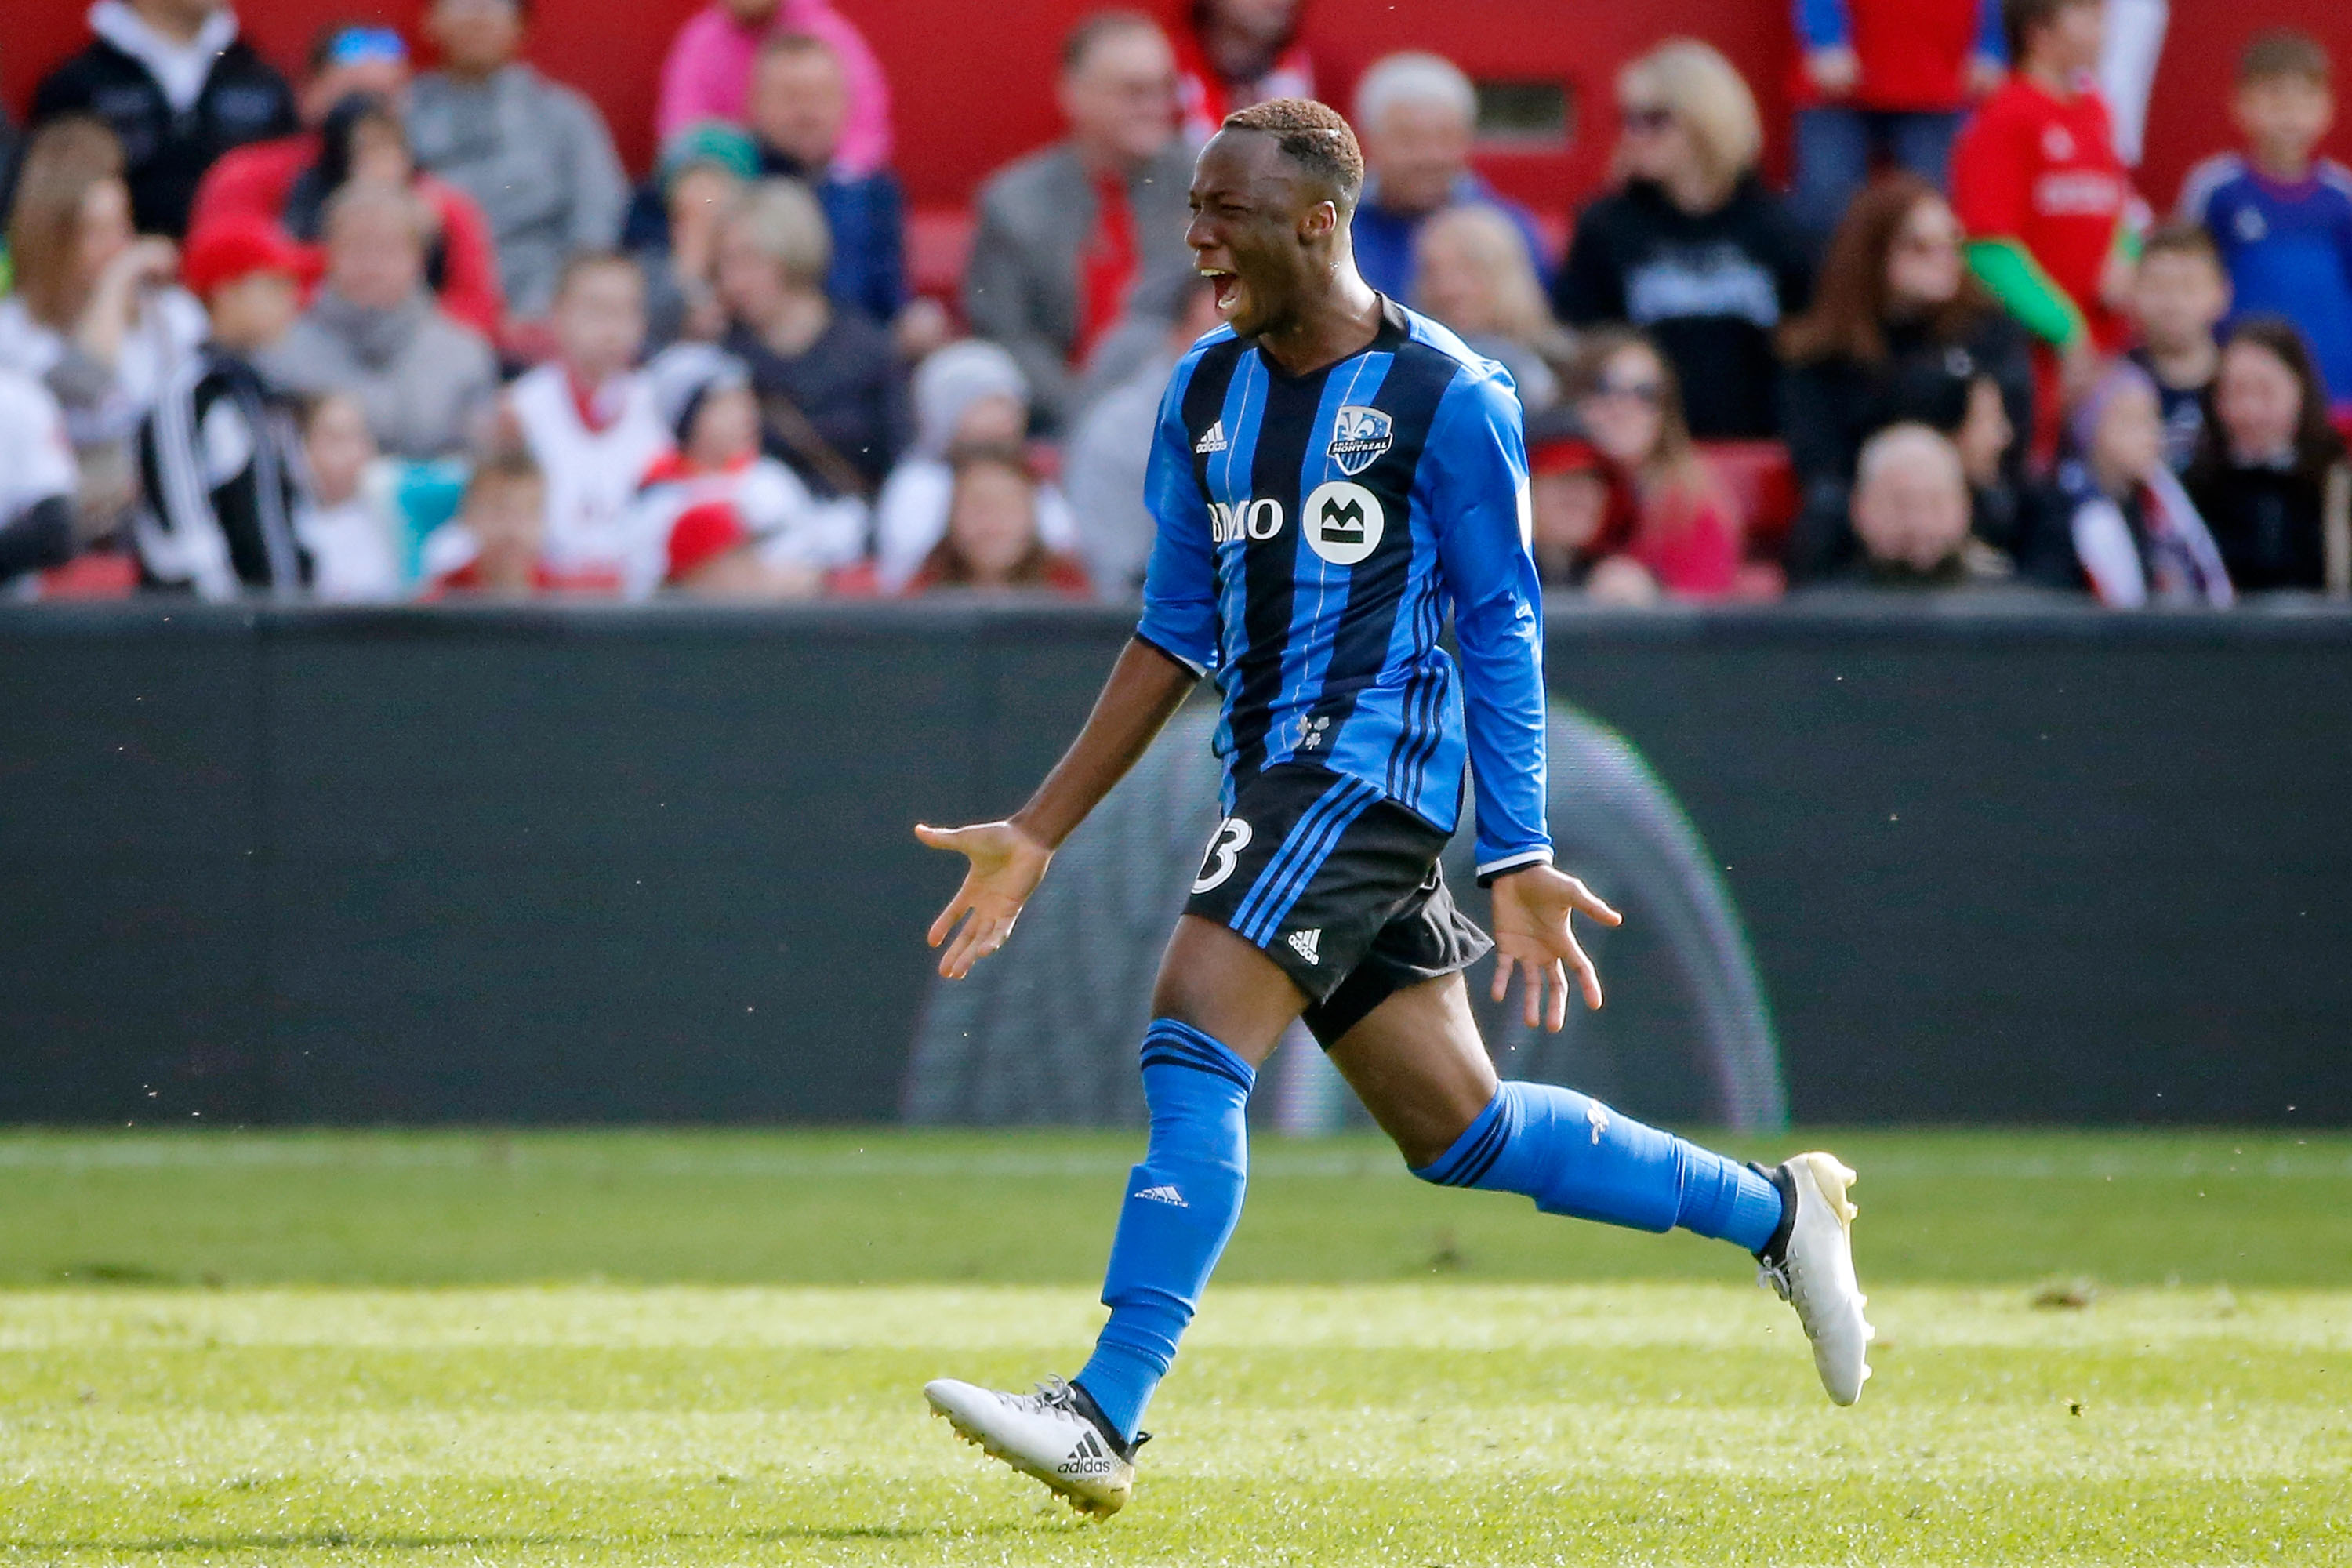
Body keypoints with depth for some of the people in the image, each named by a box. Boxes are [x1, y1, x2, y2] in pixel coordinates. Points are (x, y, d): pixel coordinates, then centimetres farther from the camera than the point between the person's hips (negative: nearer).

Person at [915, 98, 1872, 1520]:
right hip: (1280, 780, 8)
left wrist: (1518, 861, -10)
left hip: (1370, 762, -8)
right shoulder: (1204, 397, 13)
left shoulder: (1447, 398, -6)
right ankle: (1776, 1211, 26)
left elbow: (1501, 631, -5)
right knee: (1454, 1129, 9)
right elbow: (1177, 639, 18)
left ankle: (1104, 1419, -25)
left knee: (1194, 1048, -21)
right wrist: (1036, 837, 15)